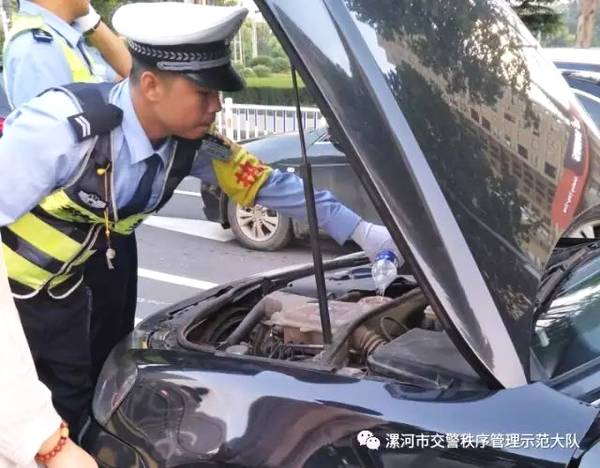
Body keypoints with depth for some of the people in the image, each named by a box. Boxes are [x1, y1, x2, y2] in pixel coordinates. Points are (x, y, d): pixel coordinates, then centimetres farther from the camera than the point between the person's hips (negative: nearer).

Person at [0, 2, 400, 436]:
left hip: (60, 291, 6)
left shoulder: (192, 144, -14)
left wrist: (364, 233, -3)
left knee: (75, 405, 14)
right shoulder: (62, 128, -35)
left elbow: (271, 183, -3)